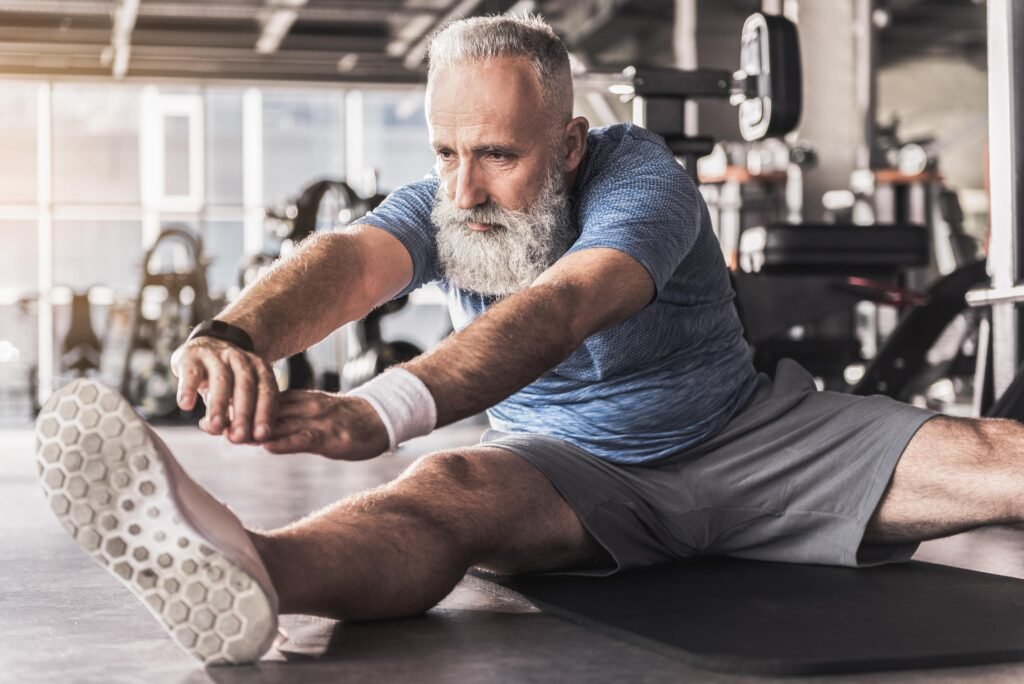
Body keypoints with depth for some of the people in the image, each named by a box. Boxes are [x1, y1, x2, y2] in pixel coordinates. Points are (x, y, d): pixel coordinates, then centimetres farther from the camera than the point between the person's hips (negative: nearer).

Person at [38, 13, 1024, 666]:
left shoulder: (643, 179, -20)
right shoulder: (439, 209, -8)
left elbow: (557, 310, -41)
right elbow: (352, 260, -31)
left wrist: (381, 412, -59)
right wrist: (232, 333, -57)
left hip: (749, 439, 1)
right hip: (576, 470, -1)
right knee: (456, 486, -37)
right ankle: (236, 578, -67)